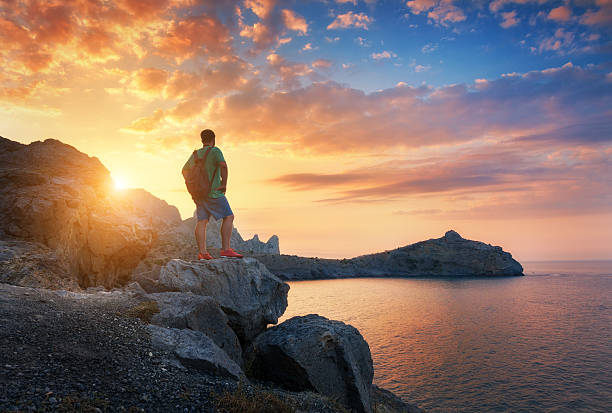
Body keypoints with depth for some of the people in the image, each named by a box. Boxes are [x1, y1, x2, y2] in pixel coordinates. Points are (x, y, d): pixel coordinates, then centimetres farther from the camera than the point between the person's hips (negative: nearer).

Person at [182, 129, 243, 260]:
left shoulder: (195, 154, 15)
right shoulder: (215, 150, -6)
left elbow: (184, 170, 24)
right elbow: (223, 165, -23)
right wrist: (224, 184, -15)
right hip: (213, 192, -7)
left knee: (202, 221, 4)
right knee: (228, 217, -3)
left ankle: (202, 252, 1)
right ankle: (225, 249, -10)